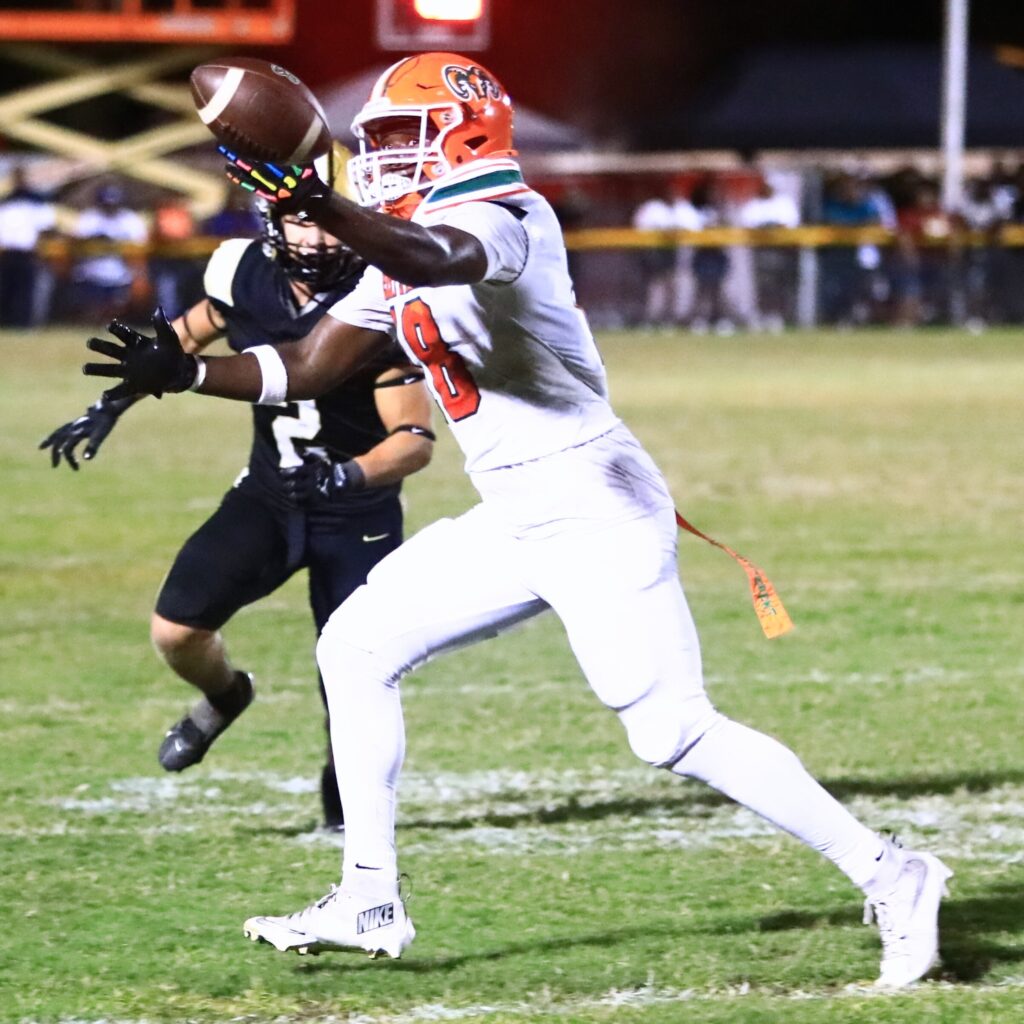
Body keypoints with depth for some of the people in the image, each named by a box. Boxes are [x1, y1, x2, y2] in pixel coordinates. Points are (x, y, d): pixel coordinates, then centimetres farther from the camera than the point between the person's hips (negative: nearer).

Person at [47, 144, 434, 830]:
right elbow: (187, 337, 12)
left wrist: (346, 475, -41)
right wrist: (111, 406, 6)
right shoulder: (246, 274, -10)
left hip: (358, 514, -3)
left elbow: (416, 439, -23)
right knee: (177, 631, -10)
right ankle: (224, 695, 26)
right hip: (269, 494, 3)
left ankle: (344, 798, 21)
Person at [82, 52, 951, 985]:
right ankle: (369, 901, 14)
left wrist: (316, 204, -52)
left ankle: (888, 875, -7)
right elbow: (304, 371, 21)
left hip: (593, 504, -10)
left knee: (675, 732, -14)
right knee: (356, 650, 9)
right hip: (514, 520, 10)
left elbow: (436, 260, -38)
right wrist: (180, 371, 9)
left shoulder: (504, 218, -14)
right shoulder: (400, 254, 16)